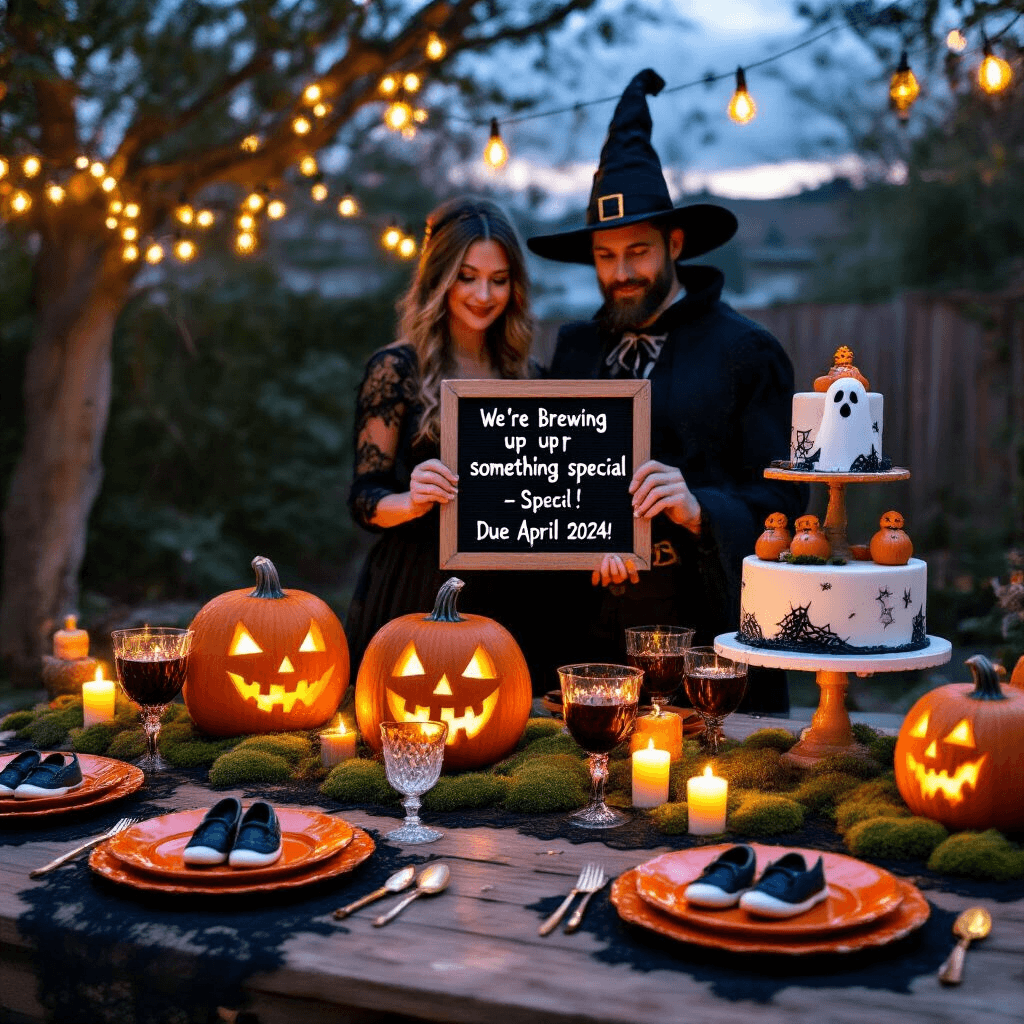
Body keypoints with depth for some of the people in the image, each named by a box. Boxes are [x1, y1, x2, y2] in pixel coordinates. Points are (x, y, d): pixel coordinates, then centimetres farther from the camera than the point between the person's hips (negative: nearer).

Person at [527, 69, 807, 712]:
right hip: (597, 631, 3)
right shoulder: (575, 349, 13)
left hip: (711, 633, -3)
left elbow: (782, 498, -4)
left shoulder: (747, 351, 1)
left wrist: (699, 510, -22)